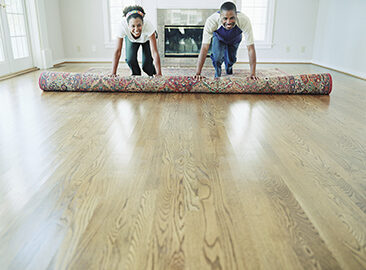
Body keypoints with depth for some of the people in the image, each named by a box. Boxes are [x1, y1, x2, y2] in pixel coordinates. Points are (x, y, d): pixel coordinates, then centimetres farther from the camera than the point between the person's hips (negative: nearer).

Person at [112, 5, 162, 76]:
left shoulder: (148, 25, -43)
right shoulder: (123, 26, -39)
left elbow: (155, 52, -42)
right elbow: (117, 51, -34)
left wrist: (159, 74, -46)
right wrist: (113, 74, -36)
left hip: (146, 39, -1)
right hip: (131, 39, 1)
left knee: (146, 66, -14)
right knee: (130, 60, -20)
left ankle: (152, 74, 22)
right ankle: (136, 74, 13)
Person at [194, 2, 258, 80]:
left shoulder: (244, 20, -42)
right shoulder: (211, 20, -43)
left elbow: (250, 48, -38)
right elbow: (204, 48, -42)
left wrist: (252, 74, -41)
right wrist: (198, 73, -45)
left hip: (235, 39, 1)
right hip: (219, 38, -1)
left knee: (231, 59, 2)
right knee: (217, 57, -22)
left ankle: (229, 68, 41)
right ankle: (217, 73, 13)